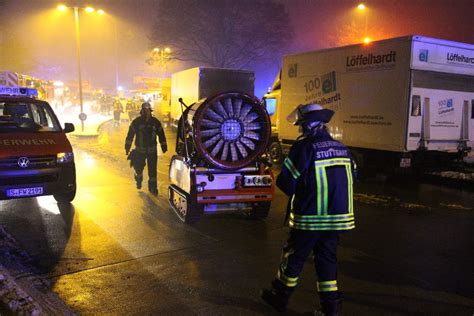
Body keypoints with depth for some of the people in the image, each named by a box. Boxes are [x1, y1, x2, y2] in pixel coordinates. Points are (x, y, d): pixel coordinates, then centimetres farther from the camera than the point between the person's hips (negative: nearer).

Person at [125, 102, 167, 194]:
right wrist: (127, 147, -2)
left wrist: (164, 146, 8)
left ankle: (152, 187, 13)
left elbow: (161, 134, 7)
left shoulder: (155, 122, -1)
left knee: (152, 170, 0)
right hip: (140, 150, 0)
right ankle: (139, 180, 41)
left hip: (152, 150, 0)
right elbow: (130, 135, -1)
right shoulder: (136, 122, -5)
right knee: (138, 168, 10)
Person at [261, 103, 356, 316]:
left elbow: (287, 183, -15)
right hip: (337, 216, 6)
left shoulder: (304, 147, -14)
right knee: (327, 259, 15)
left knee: (294, 257, 10)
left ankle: (279, 297, 27)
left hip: (309, 217, -5)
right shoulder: (341, 148, 5)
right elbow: (351, 178, 13)